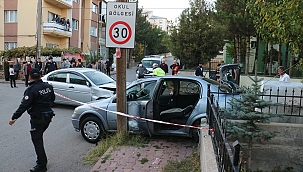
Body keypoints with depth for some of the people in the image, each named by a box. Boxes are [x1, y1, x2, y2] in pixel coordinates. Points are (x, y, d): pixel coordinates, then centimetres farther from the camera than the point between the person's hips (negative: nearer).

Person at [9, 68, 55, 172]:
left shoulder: (31, 90, -19)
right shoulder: (48, 86, 3)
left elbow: (24, 105, -22)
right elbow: (52, 98, 18)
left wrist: (14, 118, -17)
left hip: (38, 118, -7)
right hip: (48, 116, 8)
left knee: (37, 140, 1)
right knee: (39, 138, 22)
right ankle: (42, 160, 30)